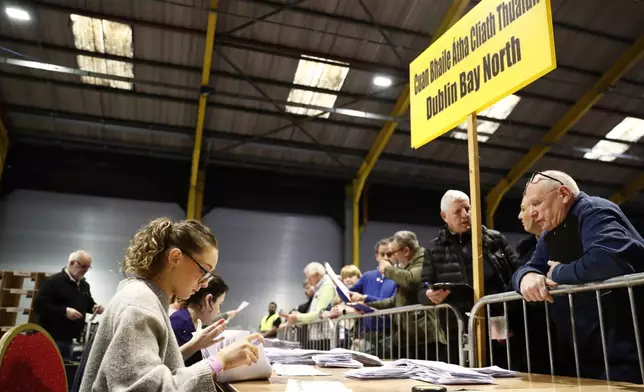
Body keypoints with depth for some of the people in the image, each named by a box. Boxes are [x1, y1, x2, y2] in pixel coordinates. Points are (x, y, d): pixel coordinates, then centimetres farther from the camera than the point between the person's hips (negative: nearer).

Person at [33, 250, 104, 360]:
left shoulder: (84, 285, 15)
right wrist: (64, 311, -24)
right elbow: (38, 305, -18)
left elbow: (89, 304, 26)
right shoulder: (53, 282, -10)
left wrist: (94, 307, 2)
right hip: (52, 339, -7)